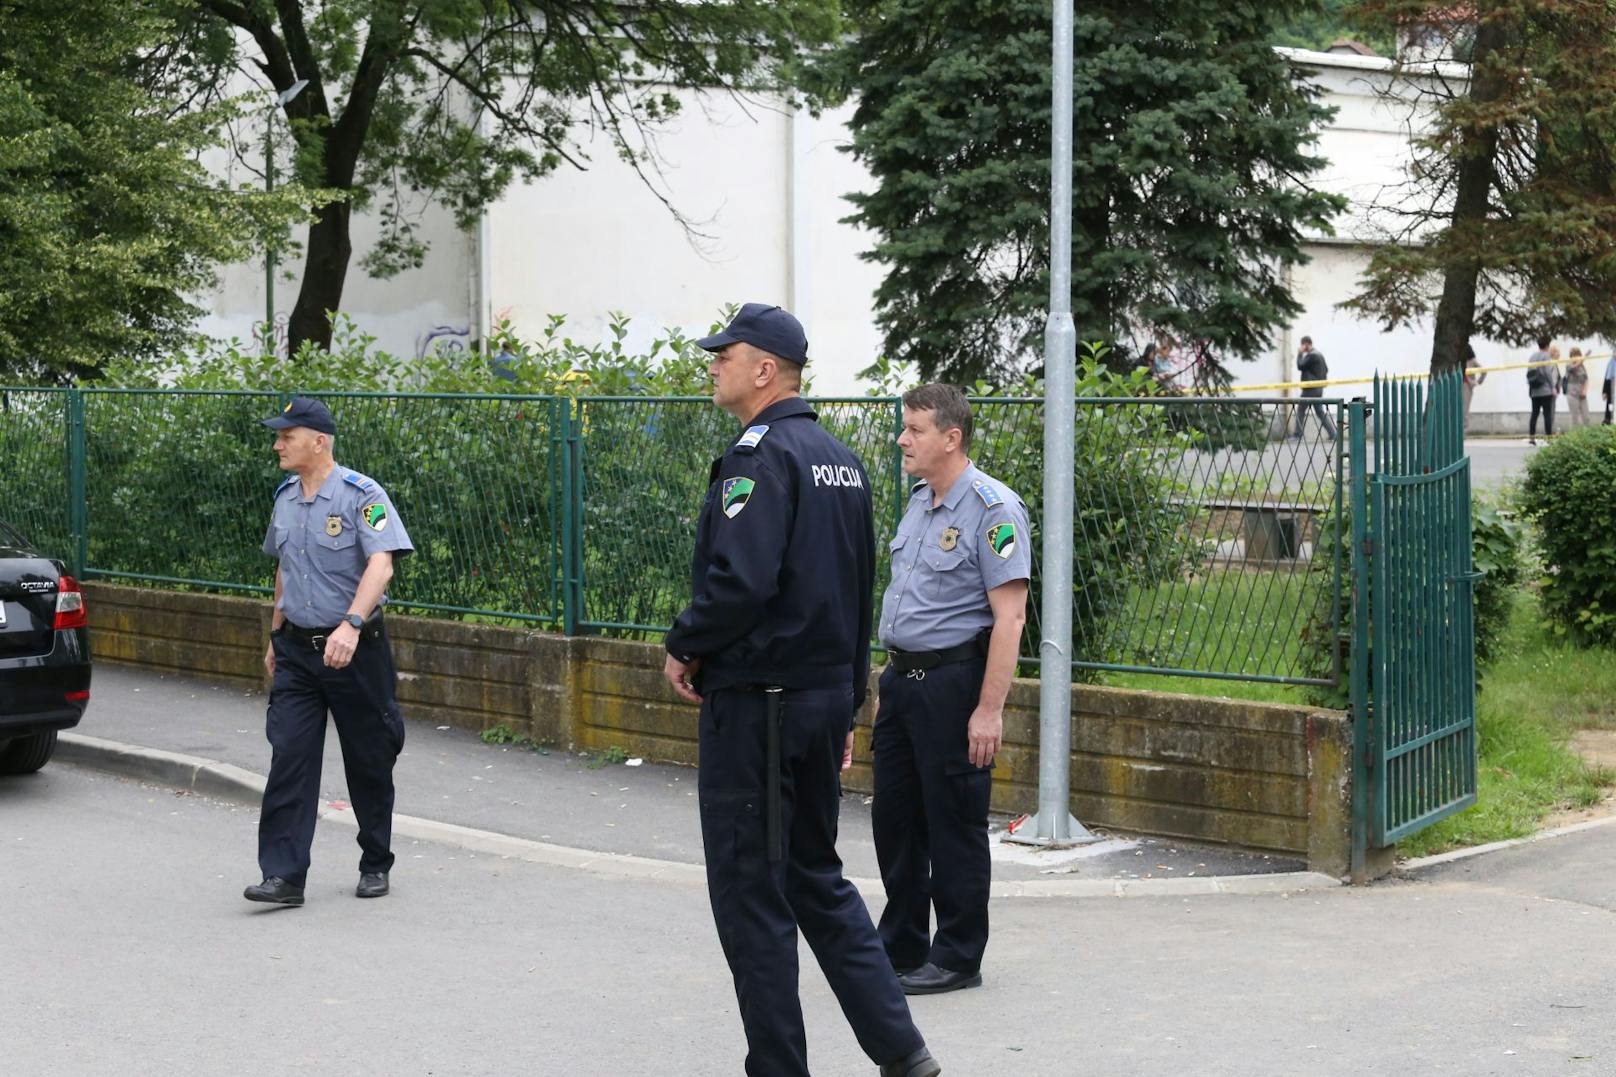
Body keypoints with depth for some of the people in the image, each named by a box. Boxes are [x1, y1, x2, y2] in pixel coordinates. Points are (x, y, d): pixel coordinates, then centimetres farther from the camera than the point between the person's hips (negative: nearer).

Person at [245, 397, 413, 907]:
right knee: (288, 759, -6)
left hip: (356, 650, -5)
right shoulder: (285, 497, 10)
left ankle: (375, 865, 23)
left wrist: (351, 625, -37)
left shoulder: (361, 495, -12)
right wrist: (276, 637, 23)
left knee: (369, 764, 7)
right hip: (297, 650, 5)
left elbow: (380, 565, -24)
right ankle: (283, 875, -8)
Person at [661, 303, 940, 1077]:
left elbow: (741, 579, -28)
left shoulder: (761, 456, -16)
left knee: (749, 892, 1)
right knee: (818, 878, 18)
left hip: (754, 702, -9)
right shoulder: (841, 460, 14)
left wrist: (684, 647, -11)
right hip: (826, 696, 9)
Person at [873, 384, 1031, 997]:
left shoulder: (993, 508, -15)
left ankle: (957, 959, 13)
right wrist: (891, 678, 17)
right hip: (901, 678, 9)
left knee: (954, 825, 1)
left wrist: (989, 710, -22)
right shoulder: (919, 501, 13)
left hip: (953, 681, -9)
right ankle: (900, 947, 26)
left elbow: (1009, 616, -18)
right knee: (896, 818, 14)